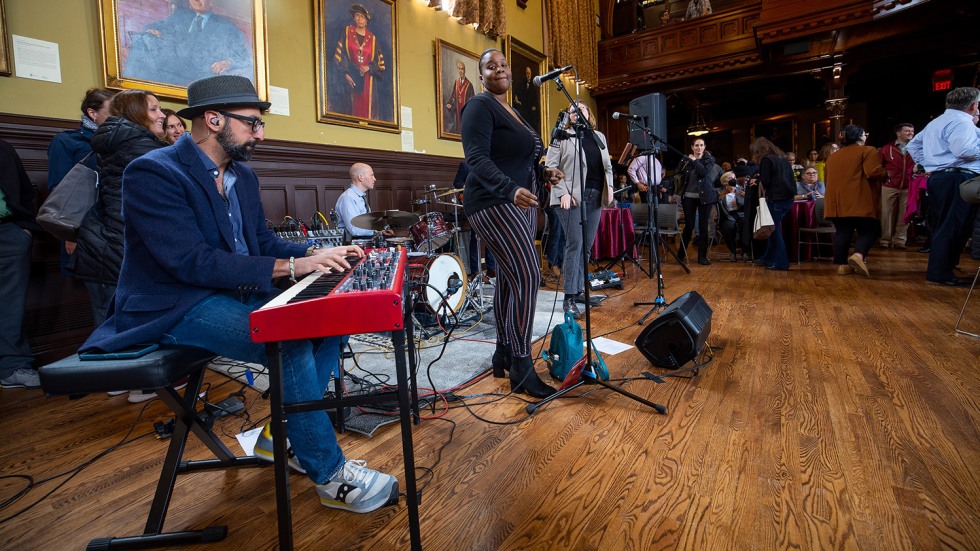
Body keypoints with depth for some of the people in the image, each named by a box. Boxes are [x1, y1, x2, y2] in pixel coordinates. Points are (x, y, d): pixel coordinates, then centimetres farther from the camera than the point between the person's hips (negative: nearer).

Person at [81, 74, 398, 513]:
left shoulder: (242, 175, 9)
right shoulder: (152, 173, -16)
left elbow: (263, 241, 13)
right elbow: (191, 261, -26)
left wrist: (318, 255, -7)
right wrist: (290, 266, -30)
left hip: (235, 293, 8)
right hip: (176, 307, -8)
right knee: (289, 343, -29)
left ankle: (283, 435, 6)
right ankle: (331, 475, -13)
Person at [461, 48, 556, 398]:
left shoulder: (513, 113, 21)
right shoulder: (480, 107, -6)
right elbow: (477, 158, -19)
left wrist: (544, 172, 4)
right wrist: (511, 189, -33)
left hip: (520, 204, 9)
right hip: (494, 204, -9)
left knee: (509, 279, 9)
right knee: (527, 276, -17)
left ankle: (503, 355, 18)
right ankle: (522, 368, -11)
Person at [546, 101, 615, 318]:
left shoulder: (599, 136, 20)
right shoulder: (562, 136, 2)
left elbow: (607, 166, 22)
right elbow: (551, 166, -5)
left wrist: (609, 188, 7)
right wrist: (563, 193, -15)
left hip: (594, 197, 6)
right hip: (571, 197, -6)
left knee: (587, 245, 7)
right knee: (574, 243, -11)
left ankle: (578, 290, 17)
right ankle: (569, 298, -7)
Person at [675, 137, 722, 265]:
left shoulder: (709, 159, 3)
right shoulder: (686, 159, 8)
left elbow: (704, 172, -13)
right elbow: (677, 174, 4)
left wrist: (694, 161, -11)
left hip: (705, 196, 0)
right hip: (689, 197, 1)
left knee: (703, 226, 0)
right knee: (689, 225, 1)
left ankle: (702, 256, 7)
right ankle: (681, 253, 17)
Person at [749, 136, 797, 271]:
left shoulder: (766, 159, -9)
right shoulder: (782, 157, 16)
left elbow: (765, 182, -14)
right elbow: (788, 177, 20)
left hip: (776, 199, -8)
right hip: (788, 197, 8)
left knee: (774, 229, 0)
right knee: (774, 228, 16)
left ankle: (781, 262, 4)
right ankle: (768, 257, 23)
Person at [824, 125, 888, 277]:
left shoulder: (833, 156, 18)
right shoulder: (868, 151, -3)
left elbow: (829, 179, 23)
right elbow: (874, 172, -15)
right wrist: (885, 174, 5)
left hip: (837, 203, 6)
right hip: (860, 202, -6)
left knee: (842, 232, 7)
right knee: (869, 230, 2)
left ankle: (842, 264, 6)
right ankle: (858, 255, -21)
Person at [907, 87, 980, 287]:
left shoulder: (935, 122, 21)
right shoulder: (961, 122, -10)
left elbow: (913, 145, 27)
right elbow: (964, 150, -23)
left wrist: (928, 164, 21)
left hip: (937, 178, 10)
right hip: (957, 179, -10)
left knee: (943, 225, 16)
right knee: (953, 226, -9)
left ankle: (938, 268, 23)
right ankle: (940, 273, -10)